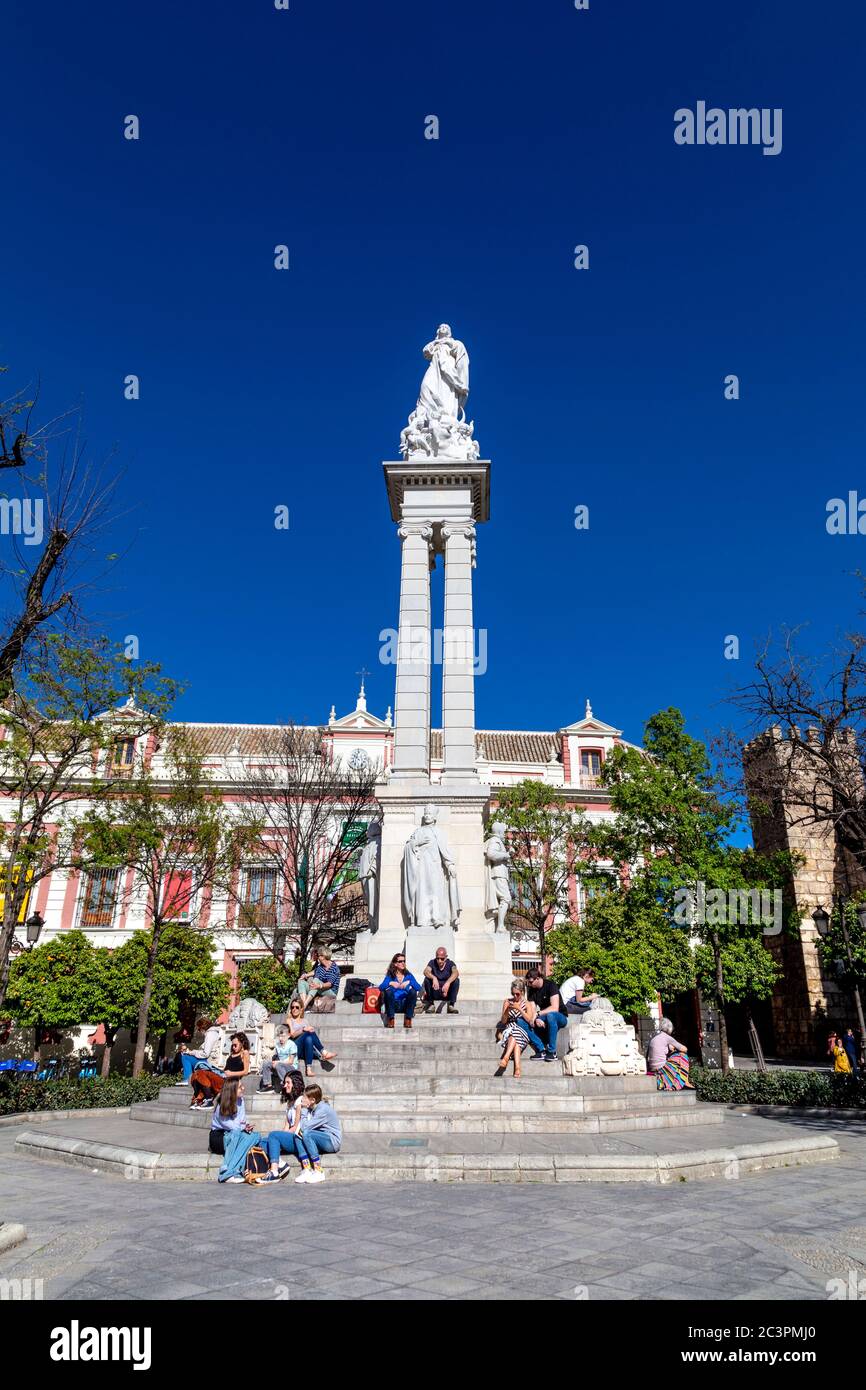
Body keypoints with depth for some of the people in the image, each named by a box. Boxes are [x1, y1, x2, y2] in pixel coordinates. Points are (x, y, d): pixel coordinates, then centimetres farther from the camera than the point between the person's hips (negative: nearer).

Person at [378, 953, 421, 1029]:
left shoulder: (408, 975, 10)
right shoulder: (390, 976, 7)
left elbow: (419, 988, -4)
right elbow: (381, 987, -10)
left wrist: (409, 982, -19)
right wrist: (390, 983, -26)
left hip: (405, 1004, 1)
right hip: (394, 1005, -1)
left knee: (413, 991, -25)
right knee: (388, 991, -27)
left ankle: (408, 1020, -18)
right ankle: (390, 1019, -21)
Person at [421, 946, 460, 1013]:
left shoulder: (450, 964, -5)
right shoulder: (432, 963, -3)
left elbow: (456, 973, -27)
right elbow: (426, 971, -24)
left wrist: (448, 983, -45)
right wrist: (434, 978, -45)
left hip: (447, 992, 0)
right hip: (434, 993, 0)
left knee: (456, 980, -24)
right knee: (427, 979, -24)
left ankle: (451, 1005, -19)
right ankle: (431, 1004, -11)